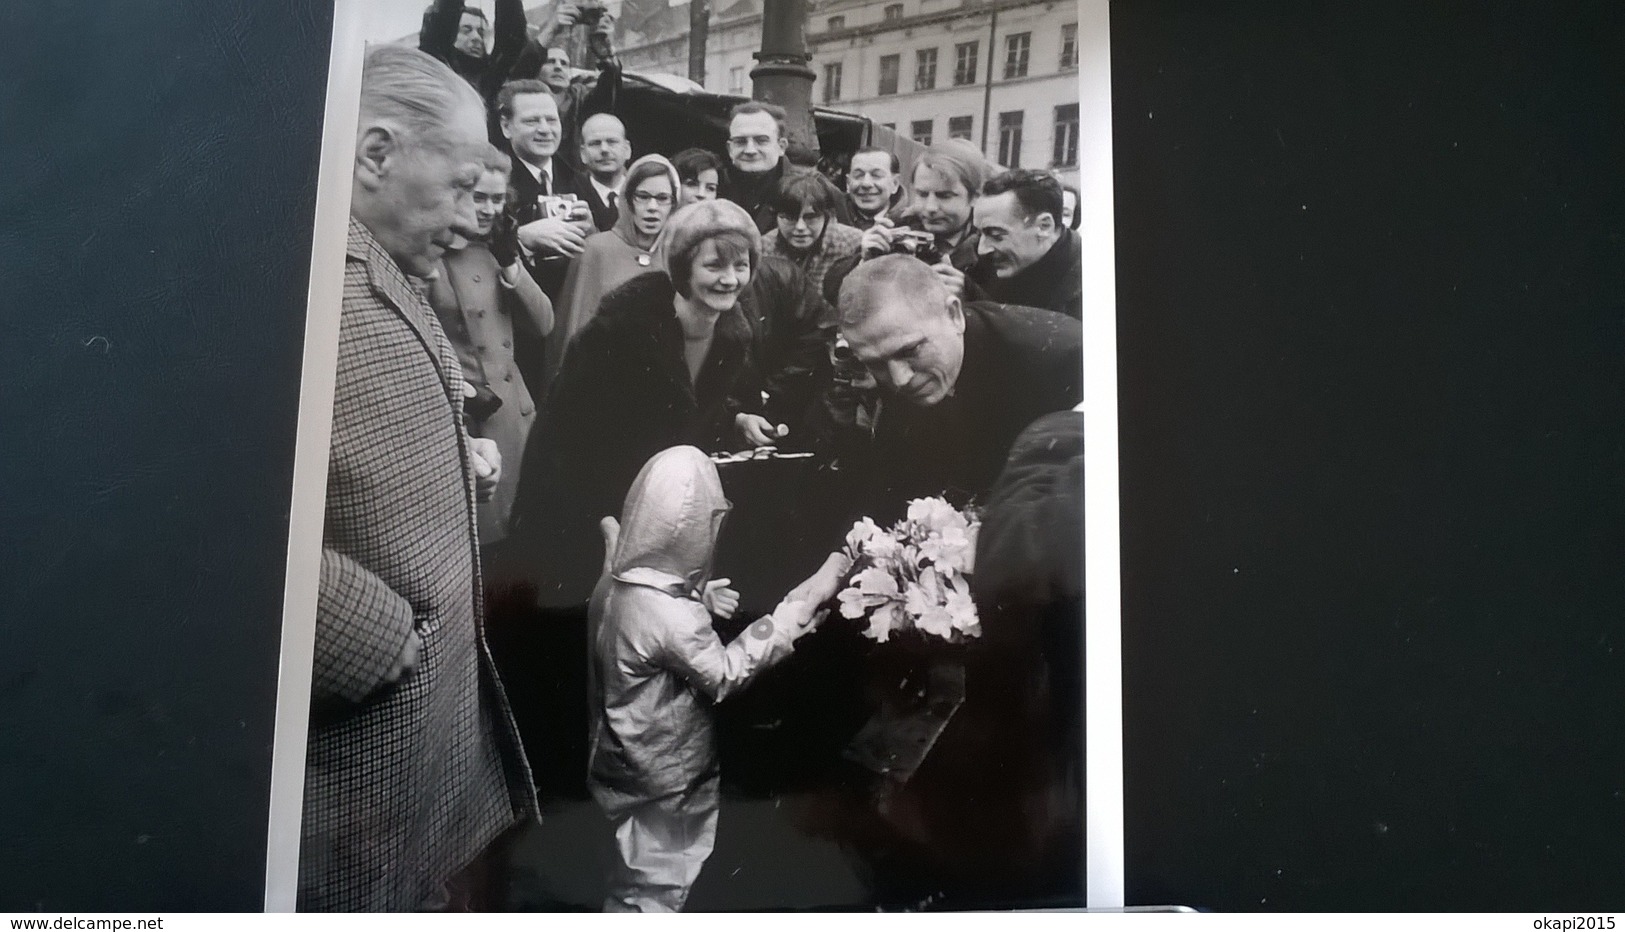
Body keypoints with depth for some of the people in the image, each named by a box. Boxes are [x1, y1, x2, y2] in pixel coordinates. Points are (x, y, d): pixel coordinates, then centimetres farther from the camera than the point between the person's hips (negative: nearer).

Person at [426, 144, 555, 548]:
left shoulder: (495, 249, 13)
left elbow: (543, 325, 8)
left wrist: (510, 263, -4)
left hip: (514, 416, 7)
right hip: (466, 421, -7)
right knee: (478, 534, -2)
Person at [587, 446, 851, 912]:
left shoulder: (618, 580, -7)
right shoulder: (666, 614, -33)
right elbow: (725, 674, -21)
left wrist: (700, 601, 2)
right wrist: (805, 600, -22)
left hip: (631, 763, 8)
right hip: (661, 777, -8)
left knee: (637, 881, 28)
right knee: (654, 891, 14)